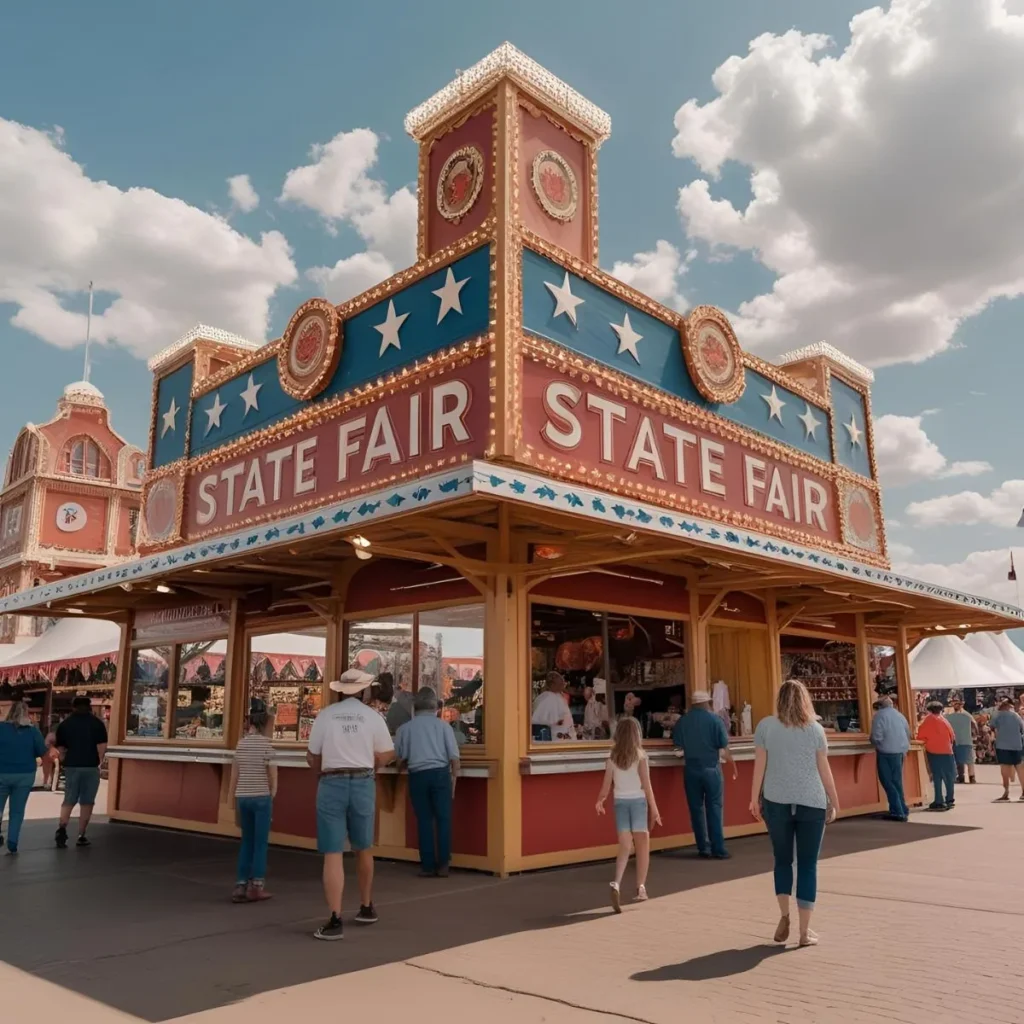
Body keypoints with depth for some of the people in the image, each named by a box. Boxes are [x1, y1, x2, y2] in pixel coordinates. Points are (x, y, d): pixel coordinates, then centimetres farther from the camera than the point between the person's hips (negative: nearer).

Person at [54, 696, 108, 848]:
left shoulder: (64, 724, 6)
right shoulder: (97, 723, -3)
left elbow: (60, 748, 7)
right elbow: (102, 747, -9)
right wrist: (99, 762, 6)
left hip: (71, 766, 2)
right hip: (91, 767, -2)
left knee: (69, 800, 11)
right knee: (87, 802, 6)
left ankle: (62, 828, -10)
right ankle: (81, 836, 8)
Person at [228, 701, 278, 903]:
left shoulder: (241, 743, 7)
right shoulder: (266, 743, -9)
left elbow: (234, 774, 11)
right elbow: (272, 774, -8)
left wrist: (234, 799, 19)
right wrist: (272, 797, 5)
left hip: (242, 797, 5)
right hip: (261, 797, -5)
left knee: (247, 841, 14)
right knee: (261, 842, 5)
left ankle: (240, 886, 14)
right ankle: (256, 886, 9)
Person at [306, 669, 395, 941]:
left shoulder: (325, 715, -1)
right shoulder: (373, 716, -1)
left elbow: (312, 758, 3)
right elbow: (387, 755, 4)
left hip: (332, 785, -1)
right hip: (363, 784, 2)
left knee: (333, 854, 0)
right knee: (363, 848, 20)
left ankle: (335, 921, -5)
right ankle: (366, 907, 34)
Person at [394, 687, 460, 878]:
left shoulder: (405, 728, 5)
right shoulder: (443, 725, 3)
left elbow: (400, 760, 10)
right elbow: (454, 758, -2)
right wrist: (453, 780, 8)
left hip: (417, 776, 1)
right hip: (440, 773, -1)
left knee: (424, 820, 9)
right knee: (443, 819, 6)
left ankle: (428, 865, 11)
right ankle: (443, 864, 5)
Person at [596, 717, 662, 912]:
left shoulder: (613, 757, 1)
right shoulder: (640, 755, -7)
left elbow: (606, 786, 3)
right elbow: (646, 785, -10)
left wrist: (600, 801, 20)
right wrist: (654, 808, -5)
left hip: (620, 802, 3)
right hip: (638, 801, -2)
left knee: (624, 847, 4)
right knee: (642, 846, 13)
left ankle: (617, 884, -17)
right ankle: (641, 887, 18)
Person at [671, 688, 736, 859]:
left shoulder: (682, 721, 0)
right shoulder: (714, 719, -6)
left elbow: (677, 746, 3)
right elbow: (724, 747, -7)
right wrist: (733, 764, 9)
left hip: (691, 770, 2)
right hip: (711, 769, -2)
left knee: (696, 809, 9)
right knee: (714, 808, 3)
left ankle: (703, 848, 13)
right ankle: (718, 849, 3)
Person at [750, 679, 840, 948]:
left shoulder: (765, 726, 1)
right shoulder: (815, 728, 2)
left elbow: (760, 766, 1)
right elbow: (824, 769, 5)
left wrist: (755, 798, 10)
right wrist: (834, 802, 15)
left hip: (776, 802, 0)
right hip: (812, 803, 0)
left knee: (782, 859, 17)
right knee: (808, 865, 7)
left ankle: (784, 916, 9)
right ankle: (805, 930, 10)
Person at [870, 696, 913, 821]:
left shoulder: (879, 715, -8)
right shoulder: (899, 715, 14)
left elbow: (877, 737, -15)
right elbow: (909, 734, 19)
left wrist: (876, 744, 6)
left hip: (886, 752, -7)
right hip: (900, 752, 7)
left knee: (888, 782, 0)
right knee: (897, 782, 16)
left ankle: (898, 812, -4)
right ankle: (903, 810, 18)